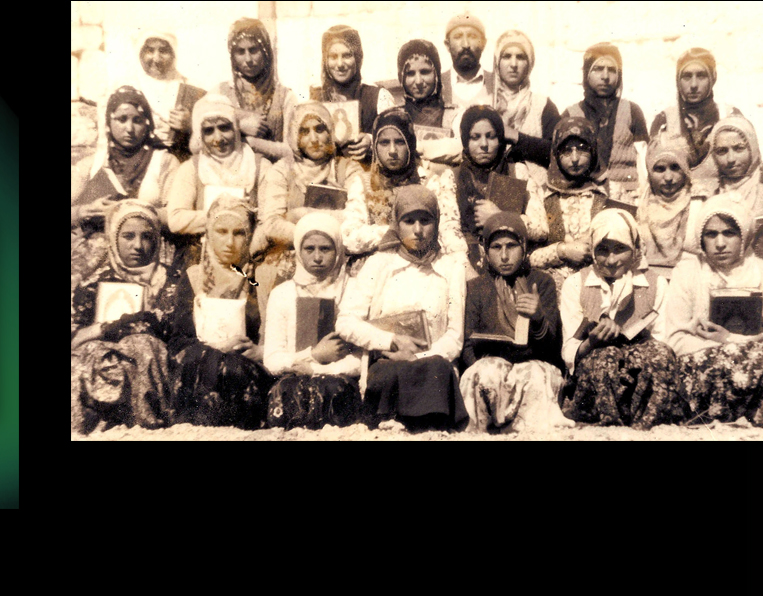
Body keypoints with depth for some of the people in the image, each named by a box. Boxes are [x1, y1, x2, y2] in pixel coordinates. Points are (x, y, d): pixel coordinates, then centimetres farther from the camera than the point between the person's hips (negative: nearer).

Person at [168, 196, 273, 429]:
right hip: (196, 373, 1)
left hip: (248, 370, -1)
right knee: (208, 361, -28)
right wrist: (215, 346, -11)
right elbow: (176, 342, 5)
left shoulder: (259, 280, 11)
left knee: (233, 368, -29)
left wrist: (259, 352, -12)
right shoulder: (193, 278, 13)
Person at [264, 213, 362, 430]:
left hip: (339, 380, 0)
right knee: (286, 390, -34)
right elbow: (272, 361, 4)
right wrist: (315, 355, -9)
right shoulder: (282, 294, 13)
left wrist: (306, 367, -11)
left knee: (331, 388, -35)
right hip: (294, 379, 1)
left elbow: (362, 358, -1)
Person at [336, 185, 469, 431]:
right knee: (388, 374, -35)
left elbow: (455, 337, 6)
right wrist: (393, 340, -8)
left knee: (437, 369, -34)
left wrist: (418, 358, -11)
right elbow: (345, 322, 4)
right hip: (385, 363, 0)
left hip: (433, 365, 1)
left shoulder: (452, 268, 15)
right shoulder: (379, 264, 14)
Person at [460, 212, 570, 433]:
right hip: (489, 364, 1)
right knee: (488, 372, -33)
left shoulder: (542, 282, 13)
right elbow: (468, 345, 6)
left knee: (533, 376, -34)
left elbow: (553, 345, 1)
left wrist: (538, 319, -22)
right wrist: (482, 371, -18)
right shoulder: (475, 288, 15)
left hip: (535, 364, 0)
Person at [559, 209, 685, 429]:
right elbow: (569, 355, 0)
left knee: (659, 353, -29)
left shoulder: (657, 285, 11)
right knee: (605, 356, -32)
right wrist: (592, 342, -22)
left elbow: (663, 345, 4)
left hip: (643, 385, 1)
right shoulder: (575, 285, 8)